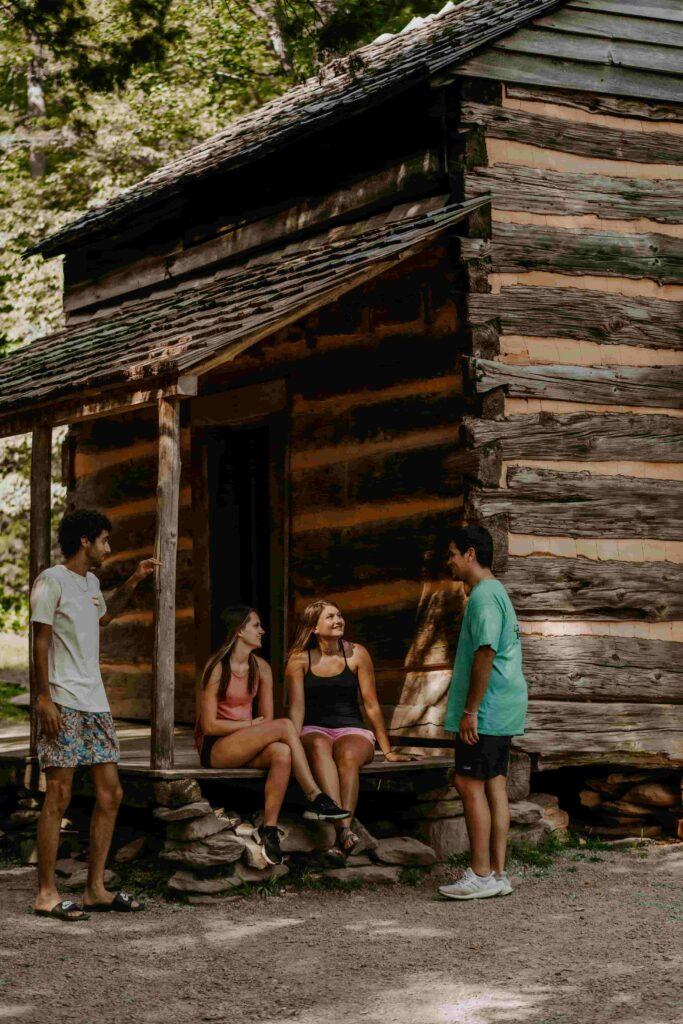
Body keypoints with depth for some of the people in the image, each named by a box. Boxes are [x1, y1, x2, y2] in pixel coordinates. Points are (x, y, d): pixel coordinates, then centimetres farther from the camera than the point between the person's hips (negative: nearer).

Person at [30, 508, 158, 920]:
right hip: (63, 703, -8)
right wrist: (44, 699, -17)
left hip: (95, 702, 9)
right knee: (59, 796, -8)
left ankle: (96, 888, 13)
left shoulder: (91, 582, 17)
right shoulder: (52, 581, -7)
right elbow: (40, 642, -11)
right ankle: (47, 893, -3)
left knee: (110, 793, 6)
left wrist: (134, 581, 30)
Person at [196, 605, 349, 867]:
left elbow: (267, 718, 10)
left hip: (246, 747, 6)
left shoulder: (261, 668, 8)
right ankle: (315, 799, -26)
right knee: (285, 726, -27)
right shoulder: (217, 668, -10)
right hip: (214, 748, -5)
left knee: (282, 752, -31)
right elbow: (209, 725, -12)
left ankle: (268, 828, -30)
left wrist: (257, 728, -11)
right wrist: (251, 724, -10)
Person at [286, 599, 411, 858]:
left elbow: (371, 704, 4)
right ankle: (344, 832, -52)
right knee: (319, 746, -37)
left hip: (352, 730, 1)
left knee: (347, 754, -36)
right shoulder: (300, 659, 1)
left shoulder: (356, 654, 2)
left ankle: (343, 827, -48)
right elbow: (297, 707, -3)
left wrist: (387, 751, 6)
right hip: (314, 730, -1)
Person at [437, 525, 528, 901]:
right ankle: (497, 873, 10)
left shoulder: (483, 596, -14)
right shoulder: (497, 593, 19)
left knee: (470, 783, -7)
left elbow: (485, 654, -22)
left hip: (484, 711, -10)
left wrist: (470, 710, -21)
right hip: (503, 712, 10)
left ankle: (480, 875, -6)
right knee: (494, 785, 9)